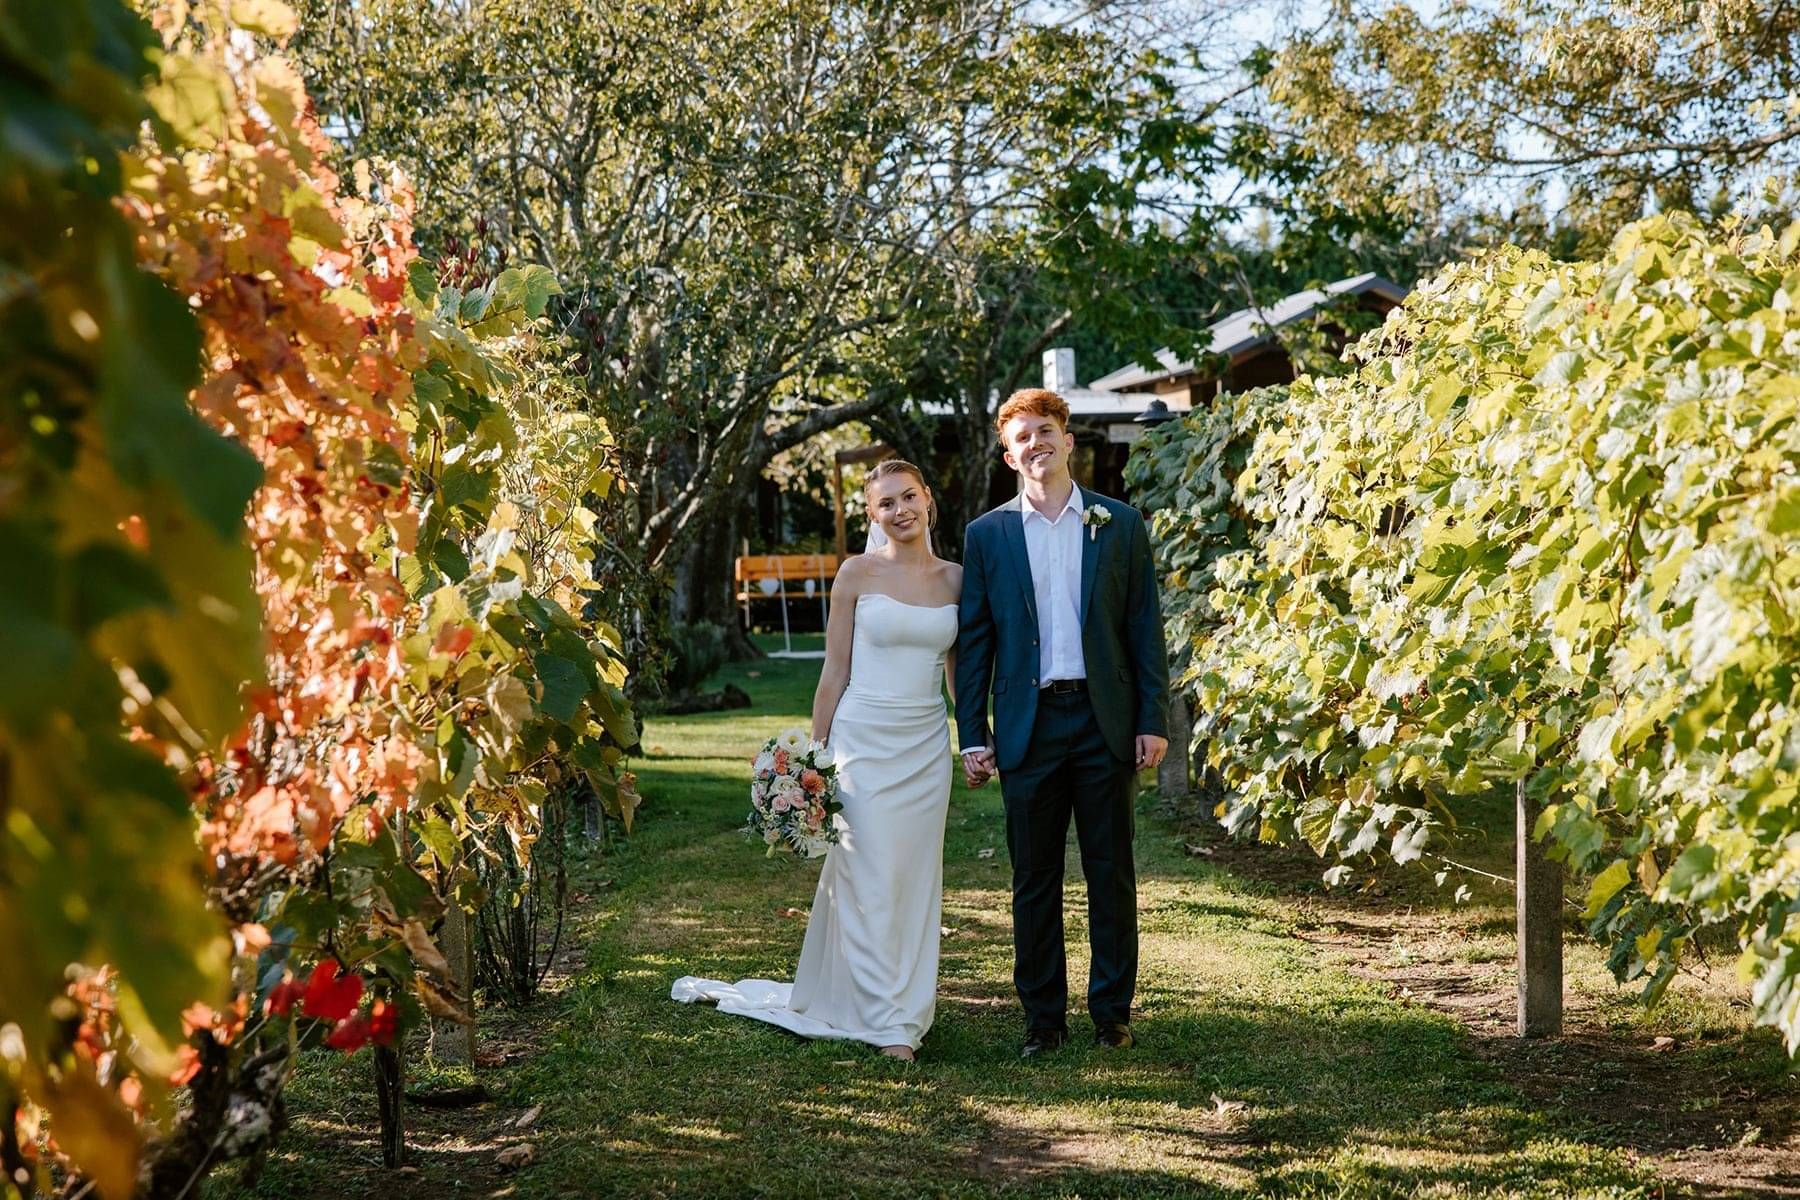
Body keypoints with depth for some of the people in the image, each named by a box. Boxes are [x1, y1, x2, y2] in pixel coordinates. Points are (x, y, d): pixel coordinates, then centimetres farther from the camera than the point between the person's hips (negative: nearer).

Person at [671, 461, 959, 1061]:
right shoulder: (858, 573, -3)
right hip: (863, 741, -3)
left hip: (926, 747, 3)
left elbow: (959, 671, 14)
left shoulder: (955, 578, 7)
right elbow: (835, 671, -1)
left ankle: (909, 1006, 20)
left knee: (916, 882, 8)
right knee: (870, 881, -3)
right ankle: (888, 1022, 4)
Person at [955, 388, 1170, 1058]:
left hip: (1105, 722, 0)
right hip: (1028, 724, 0)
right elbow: (973, 644, 5)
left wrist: (1153, 721, -3)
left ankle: (1112, 1012, 16)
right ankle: (1043, 1016, 15)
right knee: (1034, 879, 5)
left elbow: (1145, 628, 4)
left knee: (1111, 873, 6)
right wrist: (973, 738, 0)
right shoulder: (987, 535, 5)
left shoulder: (1121, 525, 4)